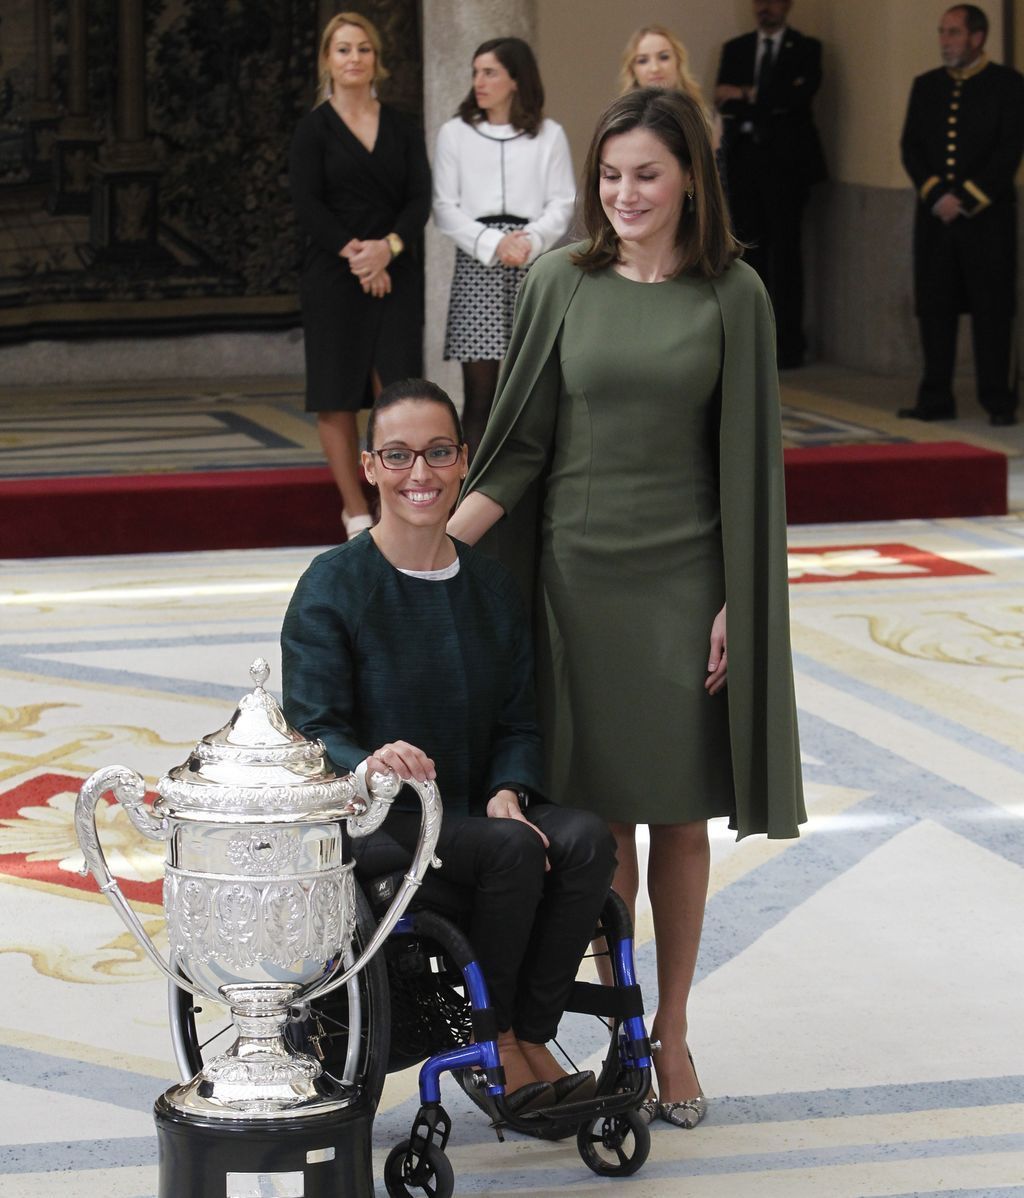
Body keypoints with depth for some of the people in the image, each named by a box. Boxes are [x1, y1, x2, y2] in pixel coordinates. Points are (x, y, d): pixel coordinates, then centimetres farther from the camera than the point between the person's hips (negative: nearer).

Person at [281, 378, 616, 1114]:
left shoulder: (492, 586, 10)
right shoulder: (334, 587, -9)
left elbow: (517, 723, 10)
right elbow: (312, 729, -16)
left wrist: (507, 793, -12)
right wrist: (368, 765, -39)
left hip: (473, 809, 6)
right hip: (368, 826, -5)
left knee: (586, 839, -23)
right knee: (512, 850, -30)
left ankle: (530, 1037, -11)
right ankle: (487, 1044, -11)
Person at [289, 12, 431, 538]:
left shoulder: (402, 129, 11)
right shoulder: (314, 128, 3)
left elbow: (420, 199, 3)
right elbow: (307, 206, -5)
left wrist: (388, 247, -14)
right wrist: (354, 253, -14)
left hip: (396, 274, 2)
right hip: (332, 276, -2)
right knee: (338, 395, -1)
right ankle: (354, 509, 6)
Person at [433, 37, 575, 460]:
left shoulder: (549, 136, 9)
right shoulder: (455, 133, 9)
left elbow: (562, 203, 4)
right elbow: (445, 208, 4)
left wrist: (530, 241, -14)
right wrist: (492, 243, -10)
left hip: (535, 263, 0)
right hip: (477, 263, 0)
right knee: (479, 389, -5)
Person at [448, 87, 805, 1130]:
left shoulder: (730, 295, -2)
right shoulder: (561, 285, 1)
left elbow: (747, 457, -1)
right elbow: (521, 440, 2)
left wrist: (738, 602, -5)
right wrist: (442, 542, -10)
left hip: (685, 579, -1)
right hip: (580, 573, 1)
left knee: (682, 817, 6)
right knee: (600, 818, 4)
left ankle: (672, 1032, 20)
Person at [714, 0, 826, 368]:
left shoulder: (805, 49, 4)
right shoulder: (735, 49, 15)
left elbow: (802, 95, -11)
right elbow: (724, 101, 6)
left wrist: (748, 96, -10)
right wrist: (776, 99, -8)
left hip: (786, 161, -3)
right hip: (744, 159, 3)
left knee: (785, 251, -6)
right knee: (749, 251, 1)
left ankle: (788, 344, -4)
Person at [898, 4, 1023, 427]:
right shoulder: (926, 86, 13)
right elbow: (911, 147, 8)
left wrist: (965, 199, -11)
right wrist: (936, 194, -7)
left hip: (988, 214, -4)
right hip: (935, 215, 4)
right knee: (935, 308, 3)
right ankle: (936, 400, 9)